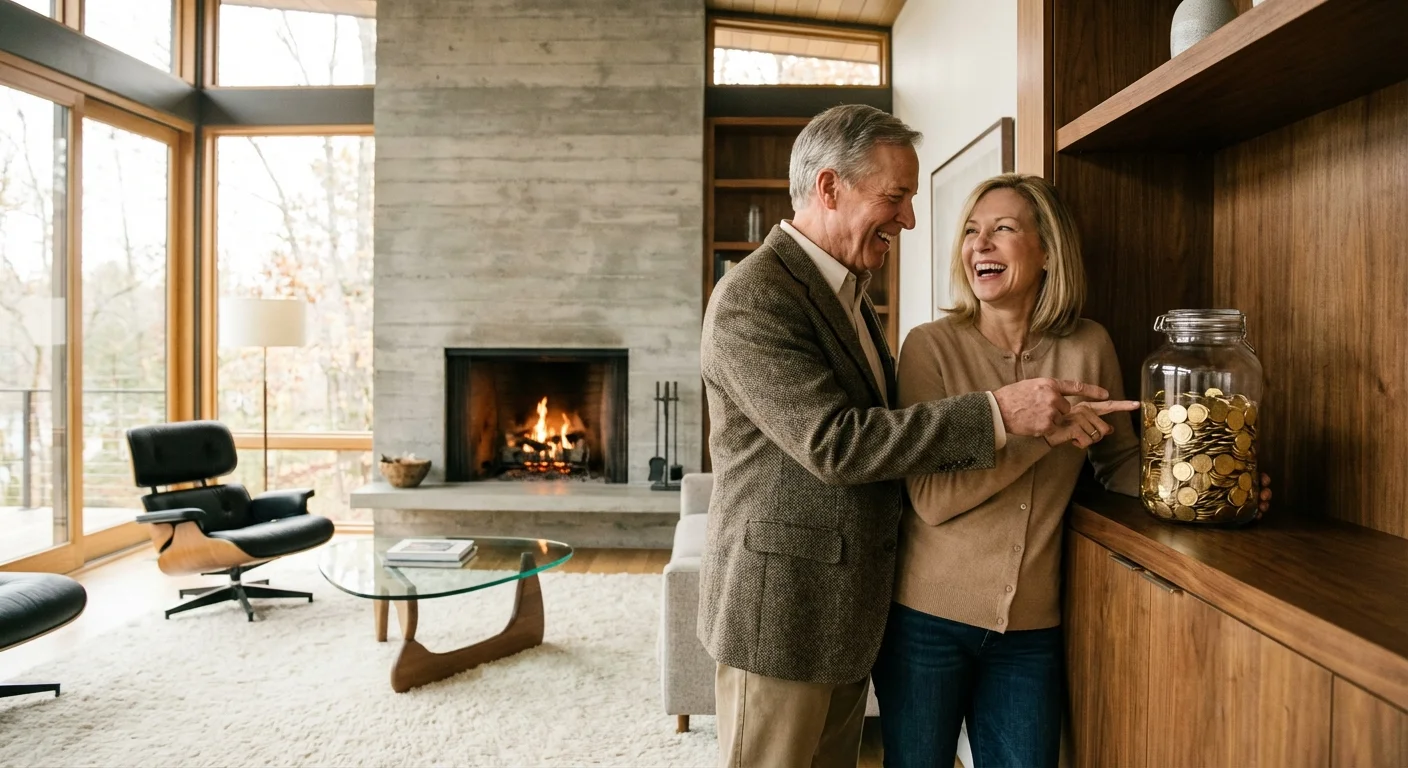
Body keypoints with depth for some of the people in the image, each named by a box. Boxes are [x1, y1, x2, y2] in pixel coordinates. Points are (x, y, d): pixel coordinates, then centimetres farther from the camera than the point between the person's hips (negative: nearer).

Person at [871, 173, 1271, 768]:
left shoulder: (1089, 348, -1)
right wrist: (1035, 428, -24)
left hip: (1031, 628, 3)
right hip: (928, 618, -2)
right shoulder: (931, 347, -11)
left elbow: (1119, 460, 13)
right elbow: (932, 498, -17)